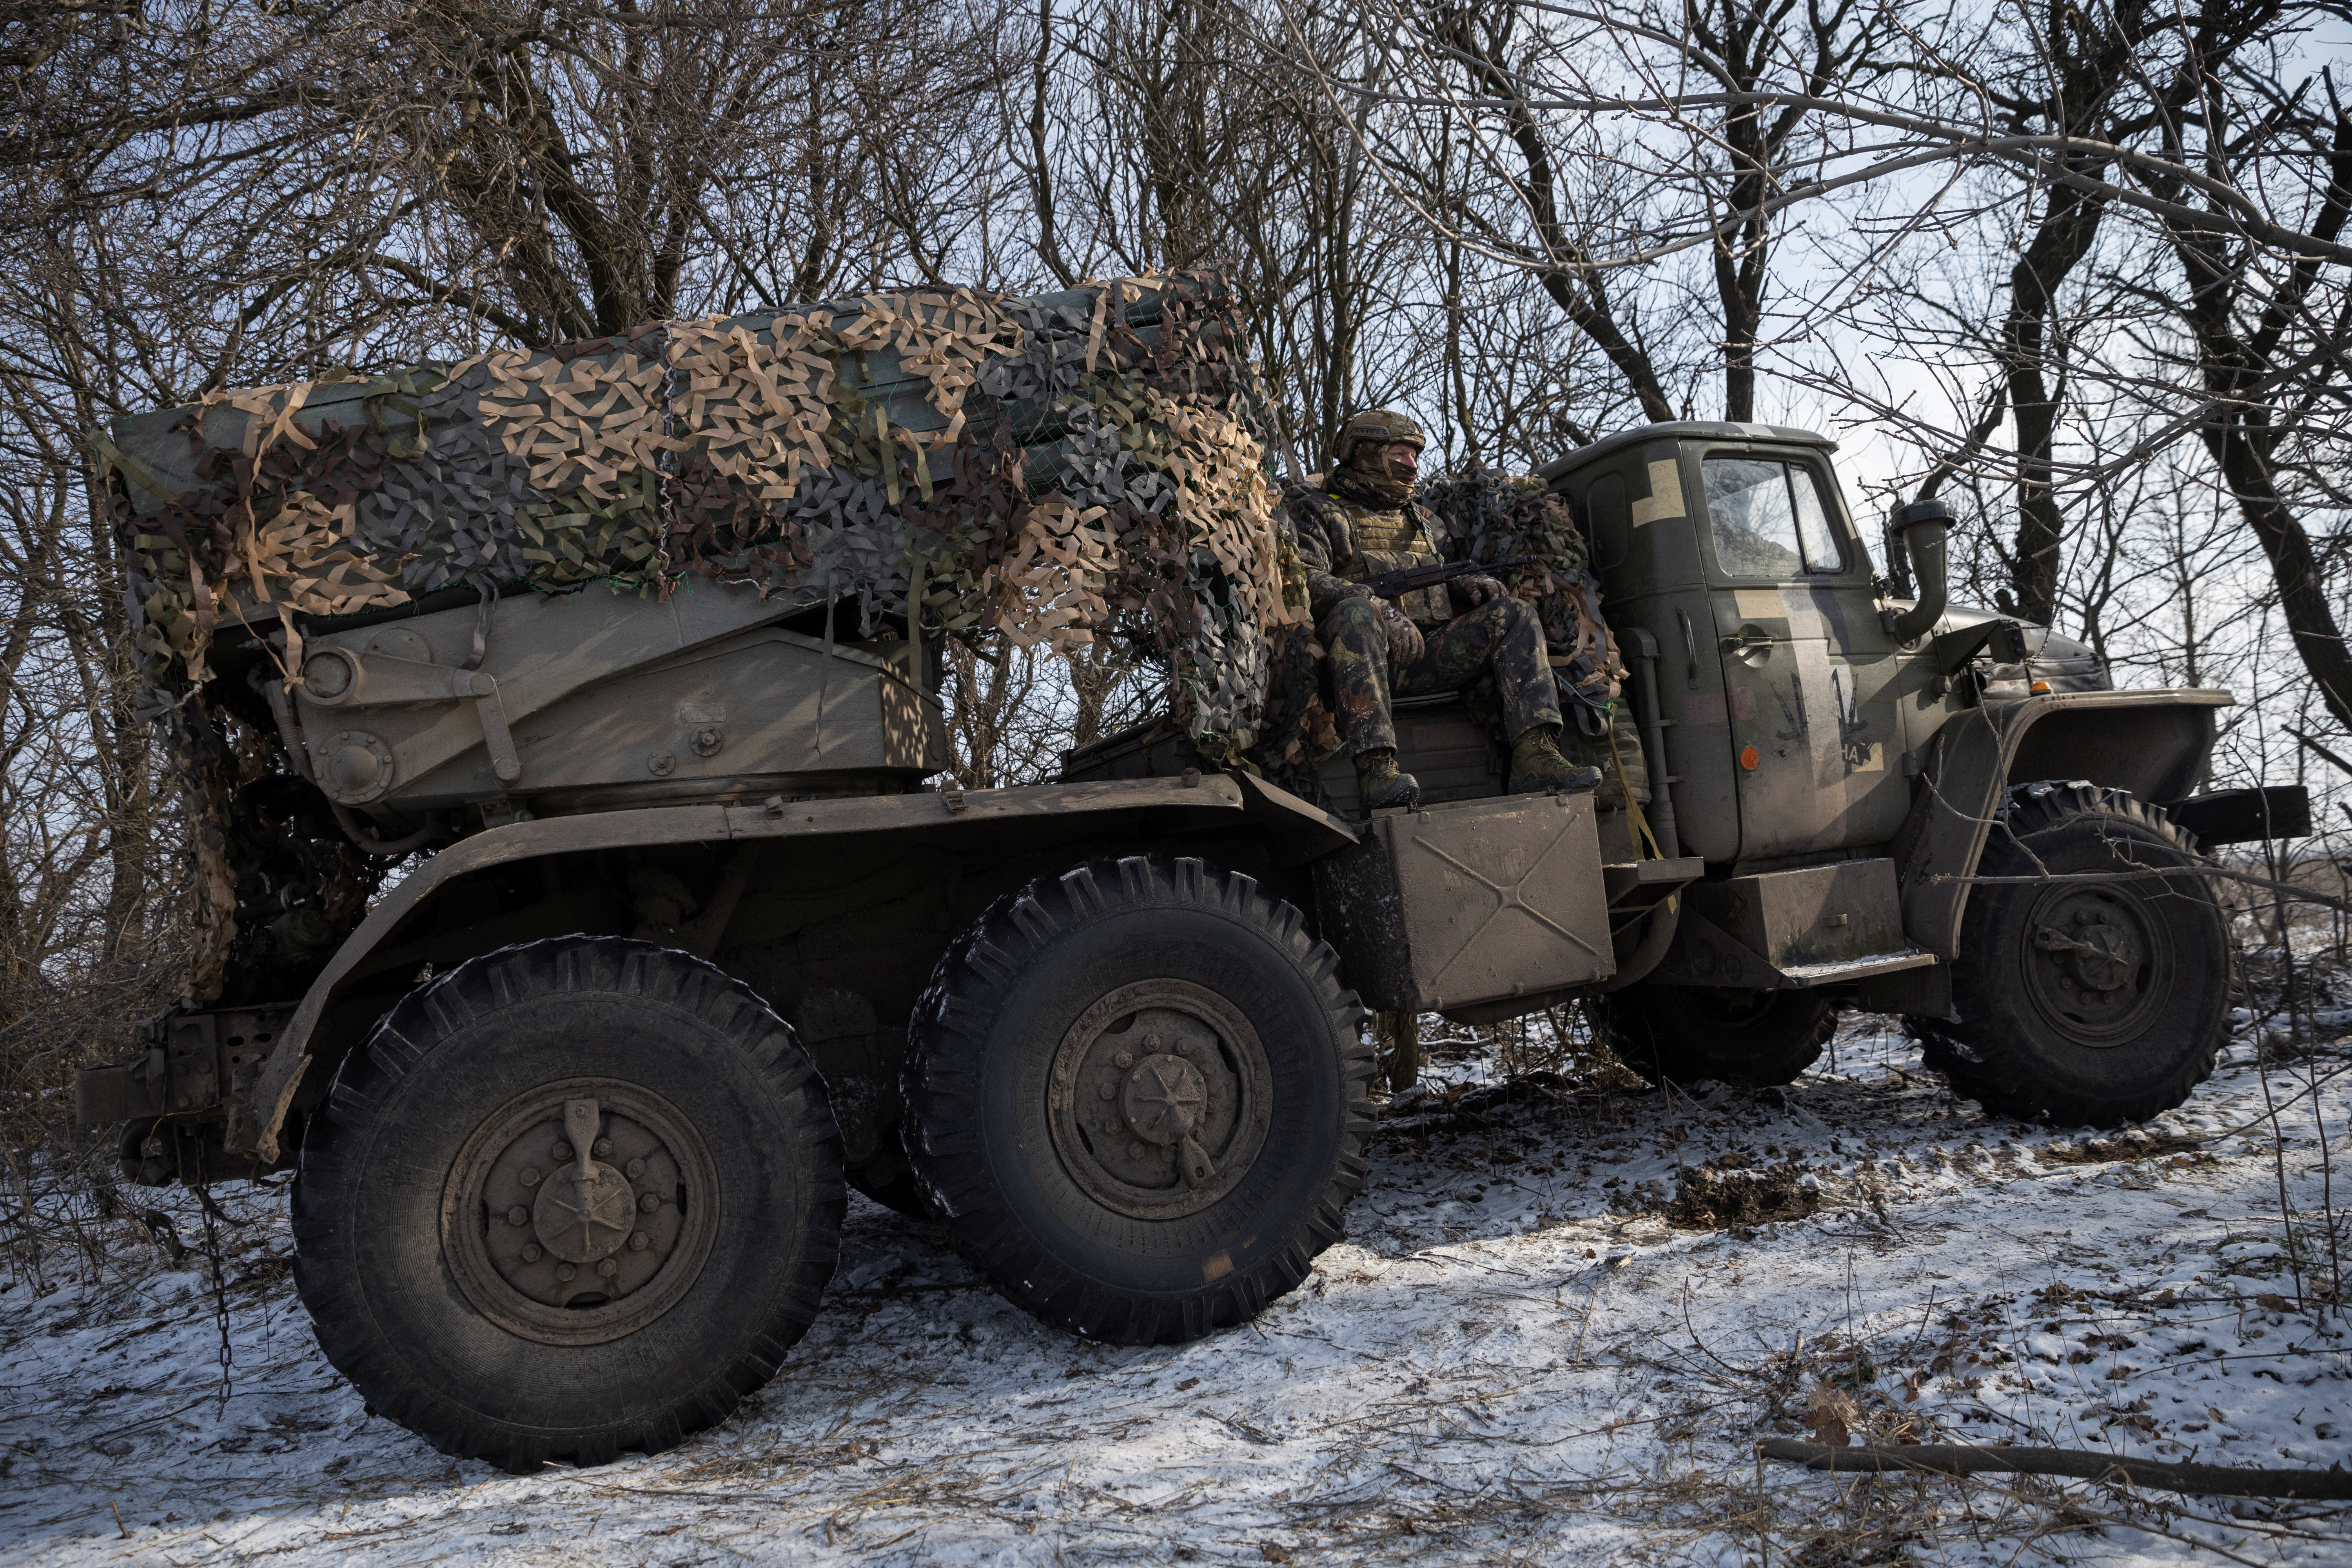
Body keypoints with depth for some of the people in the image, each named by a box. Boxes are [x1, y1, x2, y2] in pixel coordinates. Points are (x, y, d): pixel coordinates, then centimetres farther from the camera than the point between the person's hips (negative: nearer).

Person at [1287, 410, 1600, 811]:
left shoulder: (1416, 518, 31)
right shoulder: (1318, 512, 10)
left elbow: (1439, 584, 31)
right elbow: (1306, 581, -8)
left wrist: (1474, 586, 5)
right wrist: (1373, 602, -25)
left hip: (1427, 657, 6)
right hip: (1368, 658, -6)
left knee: (1515, 616, -12)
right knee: (1355, 614, -39)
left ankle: (1536, 761, -30)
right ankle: (1378, 773, -51)